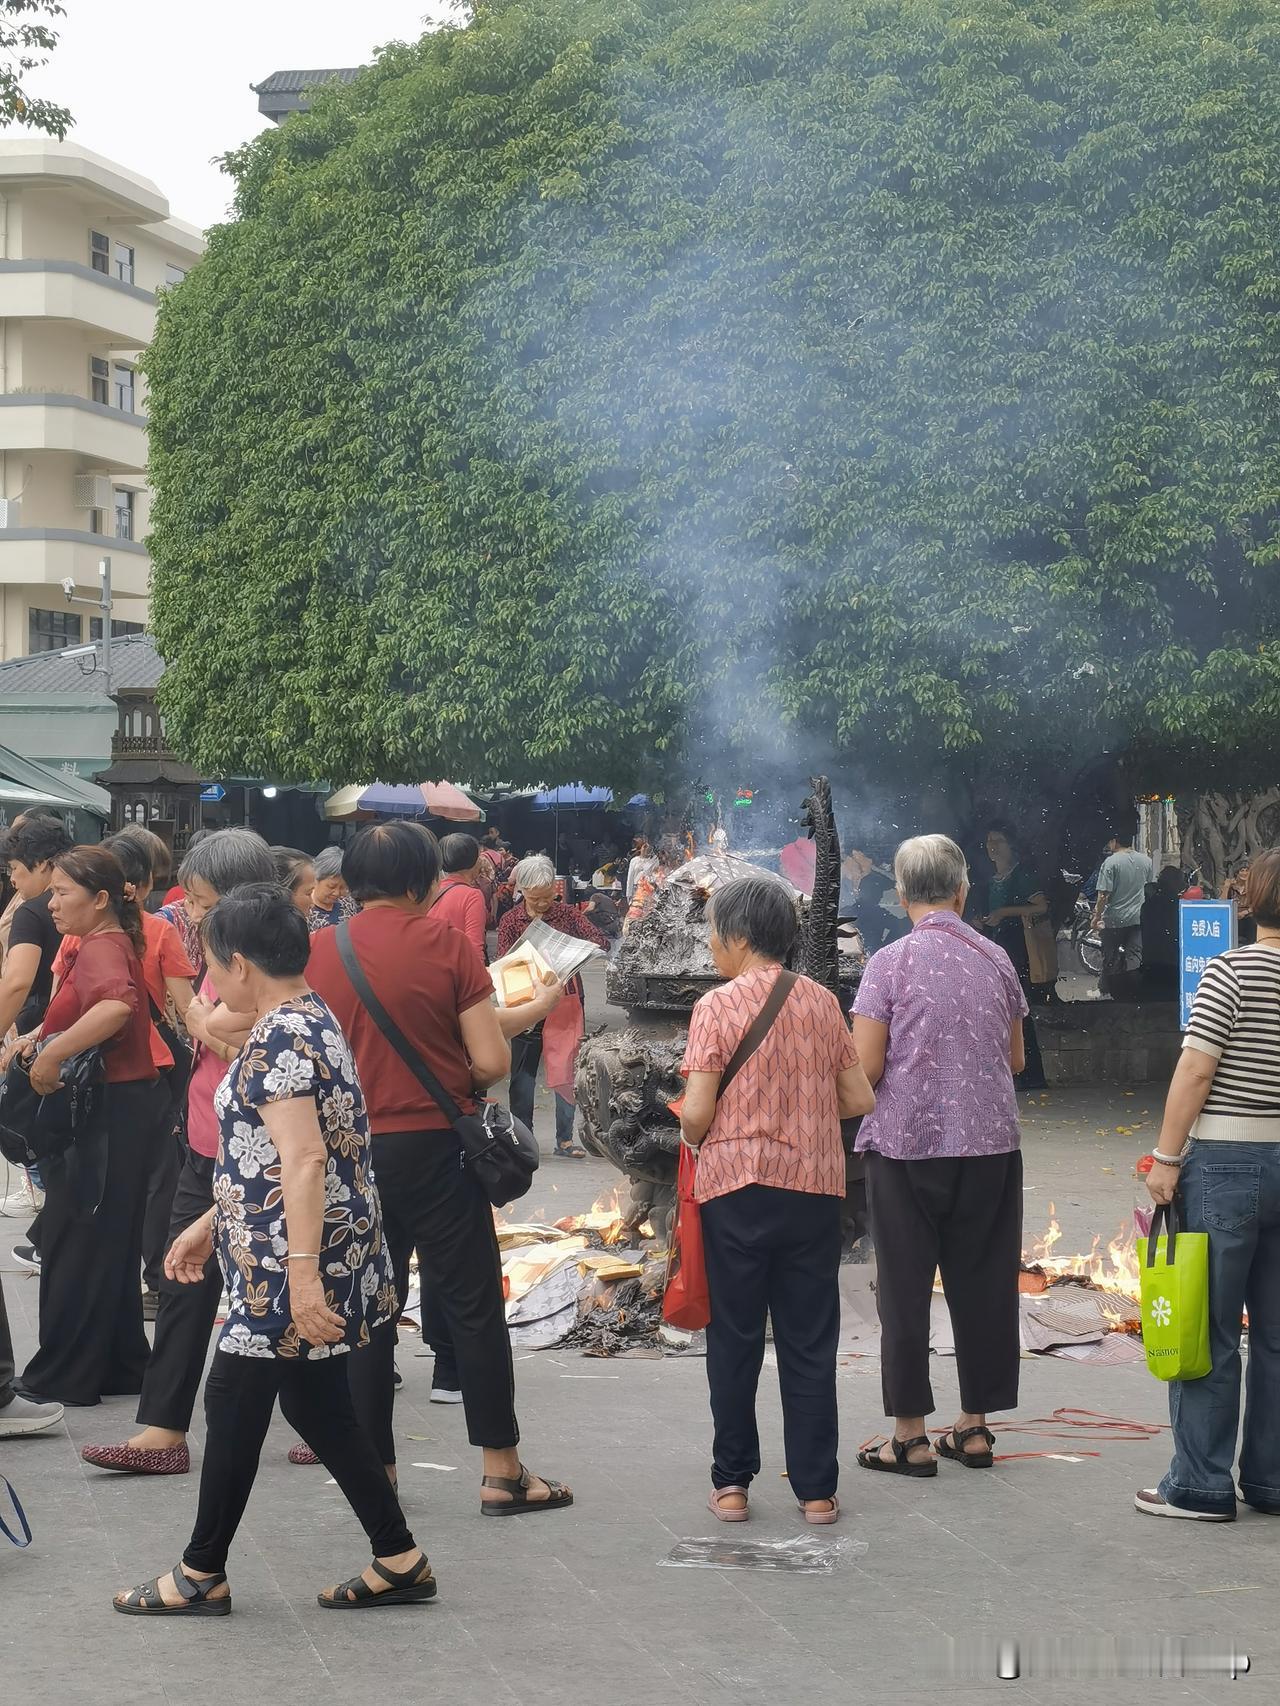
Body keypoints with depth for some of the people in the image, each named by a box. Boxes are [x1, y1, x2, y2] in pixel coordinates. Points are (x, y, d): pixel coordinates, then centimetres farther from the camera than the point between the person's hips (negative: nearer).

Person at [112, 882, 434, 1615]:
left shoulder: (278, 1040, -17)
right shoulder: (311, 1019, 14)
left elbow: (303, 1160, -26)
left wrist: (301, 1272, -30)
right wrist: (212, 1223, 26)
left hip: (290, 1264, -10)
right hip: (327, 1255, 10)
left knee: (234, 1403, 2)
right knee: (319, 1408, 14)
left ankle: (202, 1576, 13)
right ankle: (400, 1561, 16)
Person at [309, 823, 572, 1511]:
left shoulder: (317, 951, -1)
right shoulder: (445, 942, -8)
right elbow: (492, 1062, -11)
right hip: (436, 1147, -3)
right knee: (473, 1308, 5)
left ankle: (377, 1472, 14)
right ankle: (501, 1470, 8)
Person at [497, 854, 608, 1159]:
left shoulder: (566, 913, 2)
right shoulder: (511, 921, 0)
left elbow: (599, 940, -4)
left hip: (565, 1004, 0)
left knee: (565, 1071, 1)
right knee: (522, 1073, 5)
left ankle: (565, 1139, 7)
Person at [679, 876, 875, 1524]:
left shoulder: (716, 1007, -9)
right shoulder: (823, 1003, 3)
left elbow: (696, 1114, -14)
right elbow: (860, 1100, 4)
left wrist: (692, 1133, 8)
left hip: (736, 1187, -3)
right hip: (814, 1188, 3)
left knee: (735, 1340, 9)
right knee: (810, 1343, 9)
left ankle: (732, 1483, 13)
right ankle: (816, 1488, 11)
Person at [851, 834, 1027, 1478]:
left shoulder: (891, 963, -9)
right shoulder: (996, 960, 4)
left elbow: (866, 1068, -11)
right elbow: (1015, 1060, 13)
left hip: (907, 1141, -3)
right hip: (990, 1142, 4)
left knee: (905, 1287, 4)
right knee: (982, 1283, 11)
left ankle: (910, 1435, 6)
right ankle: (974, 1425, 17)